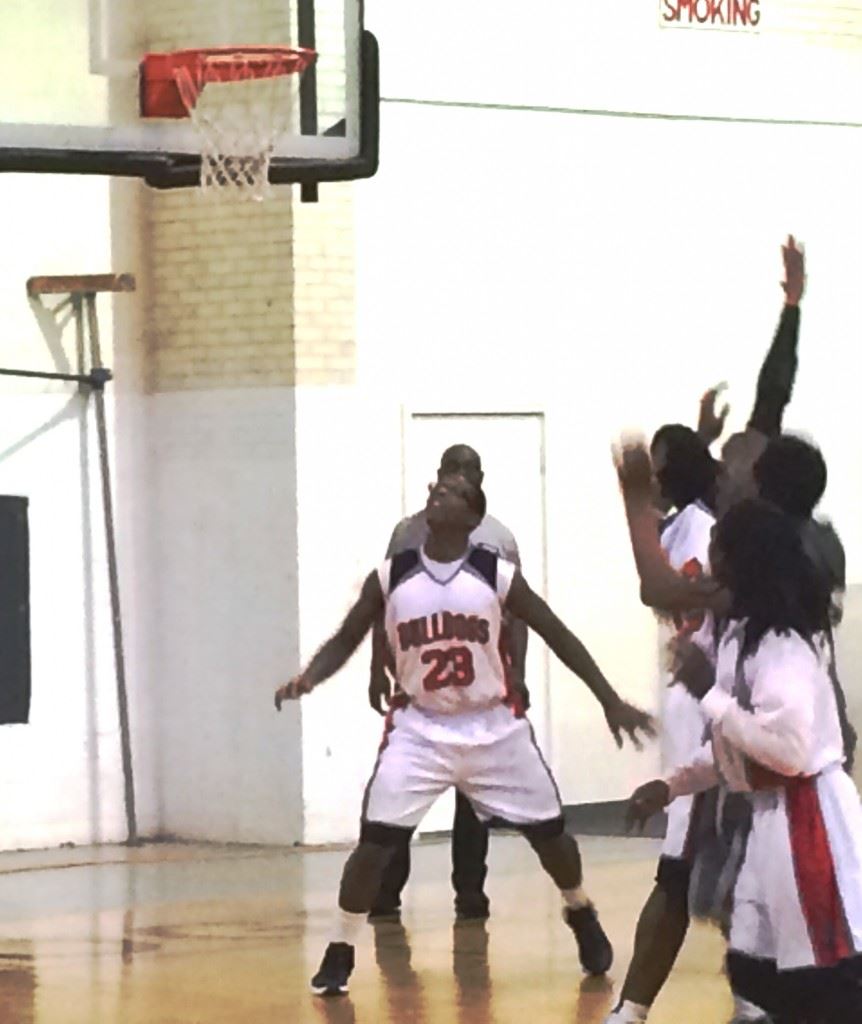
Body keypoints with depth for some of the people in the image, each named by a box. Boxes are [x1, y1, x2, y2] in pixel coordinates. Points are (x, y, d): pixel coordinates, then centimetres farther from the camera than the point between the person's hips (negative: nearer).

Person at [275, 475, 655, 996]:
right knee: (375, 841, -12)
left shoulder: (498, 575, -8)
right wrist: (309, 678, -19)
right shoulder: (389, 579, -6)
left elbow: (559, 636, -1)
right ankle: (340, 953, 0)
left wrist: (611, 701, -2)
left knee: (548, 830, 6)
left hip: (494, 727, 0)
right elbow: (346, 641, 2)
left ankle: (581, 915, 34)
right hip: (421, 729, 0)